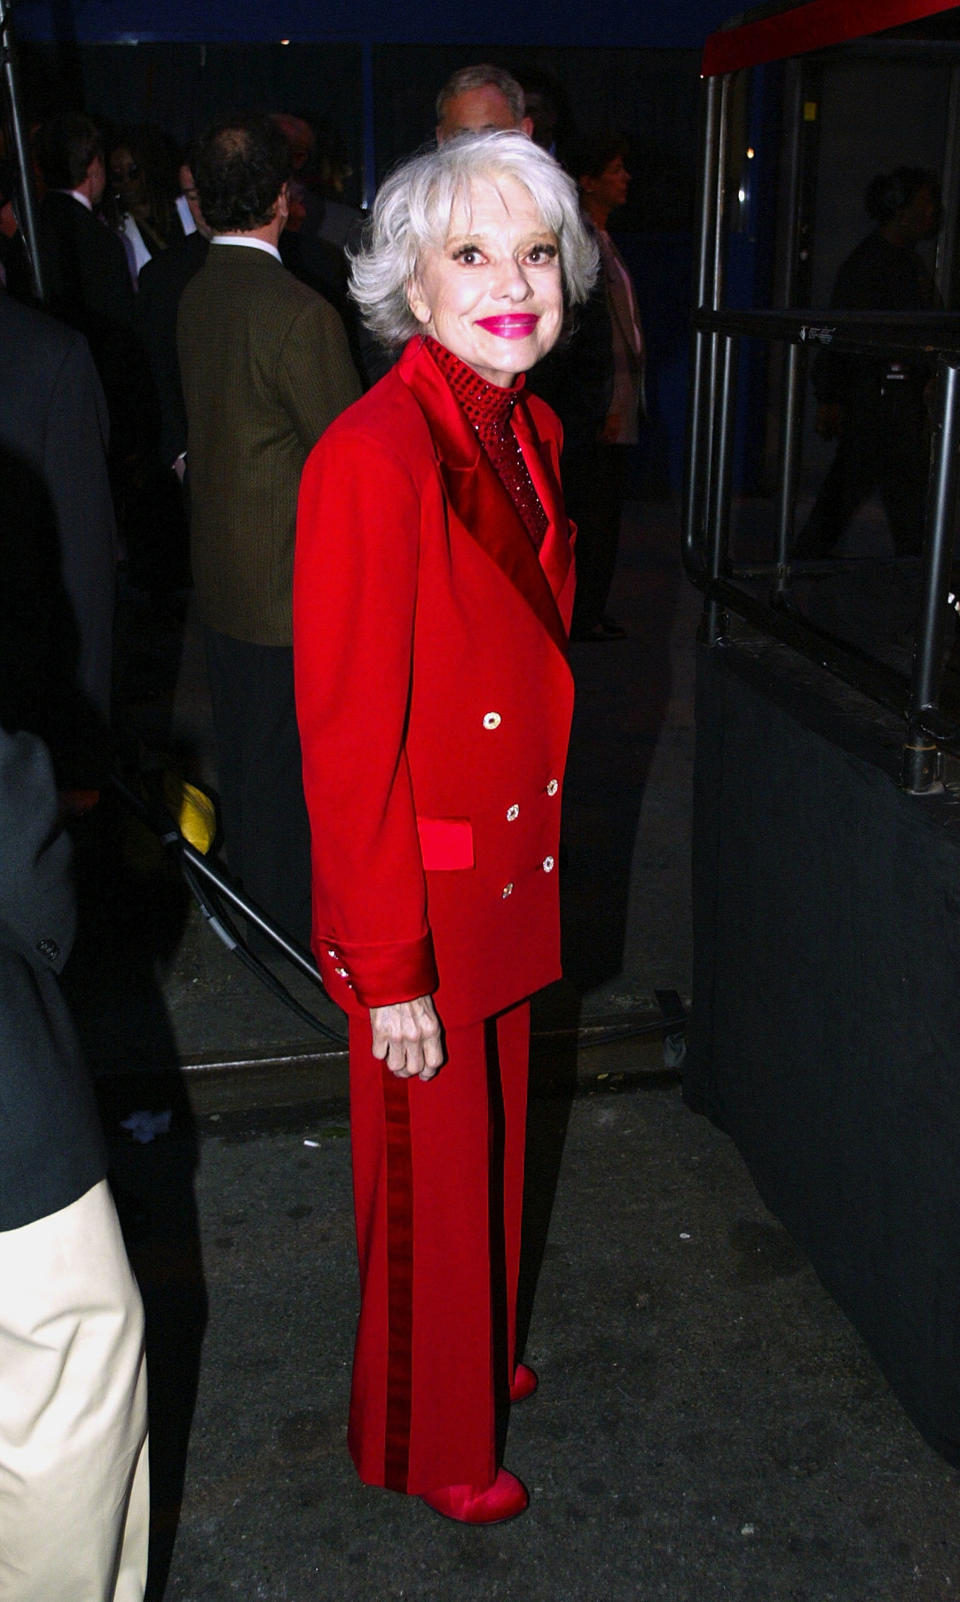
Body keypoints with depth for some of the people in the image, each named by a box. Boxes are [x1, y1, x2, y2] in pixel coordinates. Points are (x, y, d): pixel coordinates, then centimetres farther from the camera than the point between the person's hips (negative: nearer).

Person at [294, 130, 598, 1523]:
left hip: (513, 876, 7)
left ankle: (481, 1353, 52)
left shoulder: (529, 432, 2)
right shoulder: (373, 459, -25)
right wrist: (390, 975, -18)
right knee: (432, 1174, 13)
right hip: (418, 896, -7)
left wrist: (537, 865, 14)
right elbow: (348, 745, -23)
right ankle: (426, 1439, 40)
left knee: (494, 1140, 25)